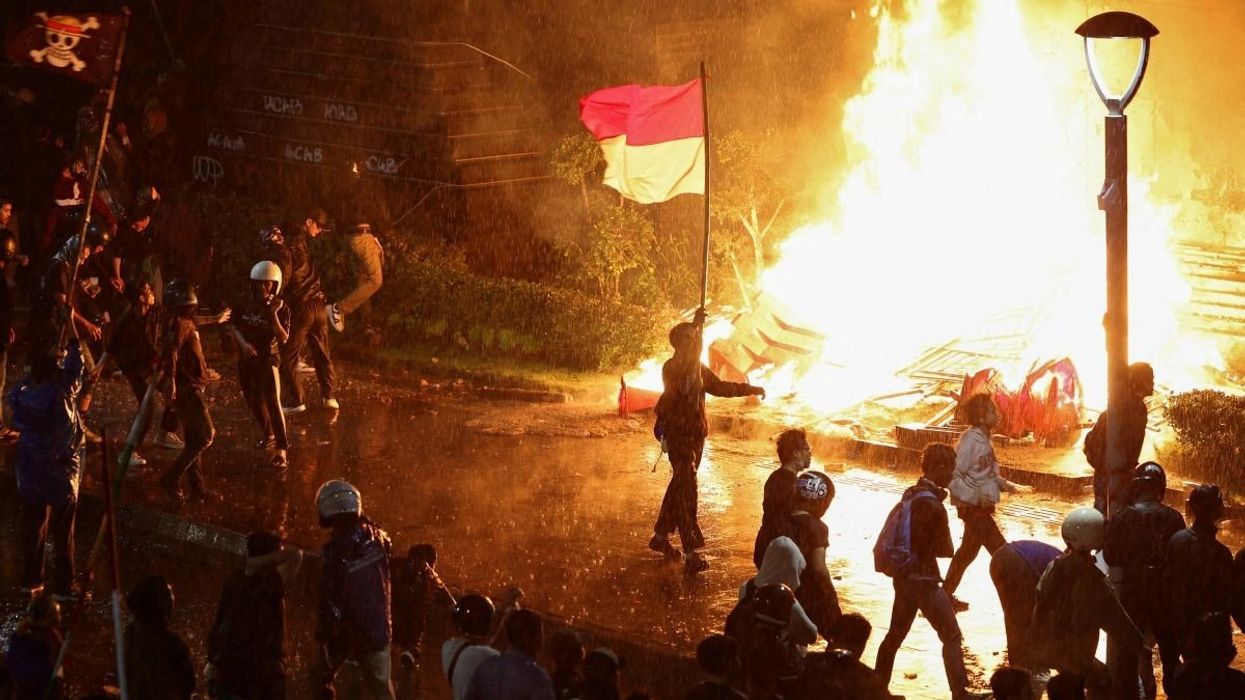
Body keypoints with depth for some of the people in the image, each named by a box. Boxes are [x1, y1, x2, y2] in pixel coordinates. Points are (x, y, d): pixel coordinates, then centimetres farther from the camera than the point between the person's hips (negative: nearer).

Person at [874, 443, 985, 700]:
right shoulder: (932, 505, -21)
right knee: (952, 637, -2)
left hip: (904, 576, 9)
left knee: (896, 634, 18)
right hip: (924, 580, -9)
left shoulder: (910, 494, 5)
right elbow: (943, 549, -13)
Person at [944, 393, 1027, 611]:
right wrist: (977, 496, -23)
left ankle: (946, 595, 26)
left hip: (981, 506, 10)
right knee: (1001, 552, -6)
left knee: (968, 551, 17)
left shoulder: (983, 439, 10)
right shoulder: (970, 440, -19)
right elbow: (956, 475, -20)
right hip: (972, 506, -10)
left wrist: (1003, 483, 7)